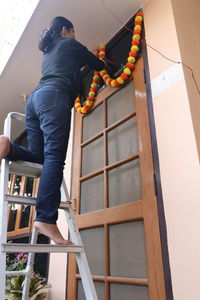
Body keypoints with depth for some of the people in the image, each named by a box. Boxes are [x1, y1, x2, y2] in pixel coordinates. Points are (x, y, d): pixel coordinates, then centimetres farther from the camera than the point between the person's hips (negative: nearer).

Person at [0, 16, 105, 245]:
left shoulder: (48, 51, 37)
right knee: (54, 158, -20)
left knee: (39, 156, 7)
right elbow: (98, 65, 25)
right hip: (54, 97, -8)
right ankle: (46, 219, -29)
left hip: (34, 97, 8)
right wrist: (102, 61, 47)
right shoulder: (70, 44, 18)